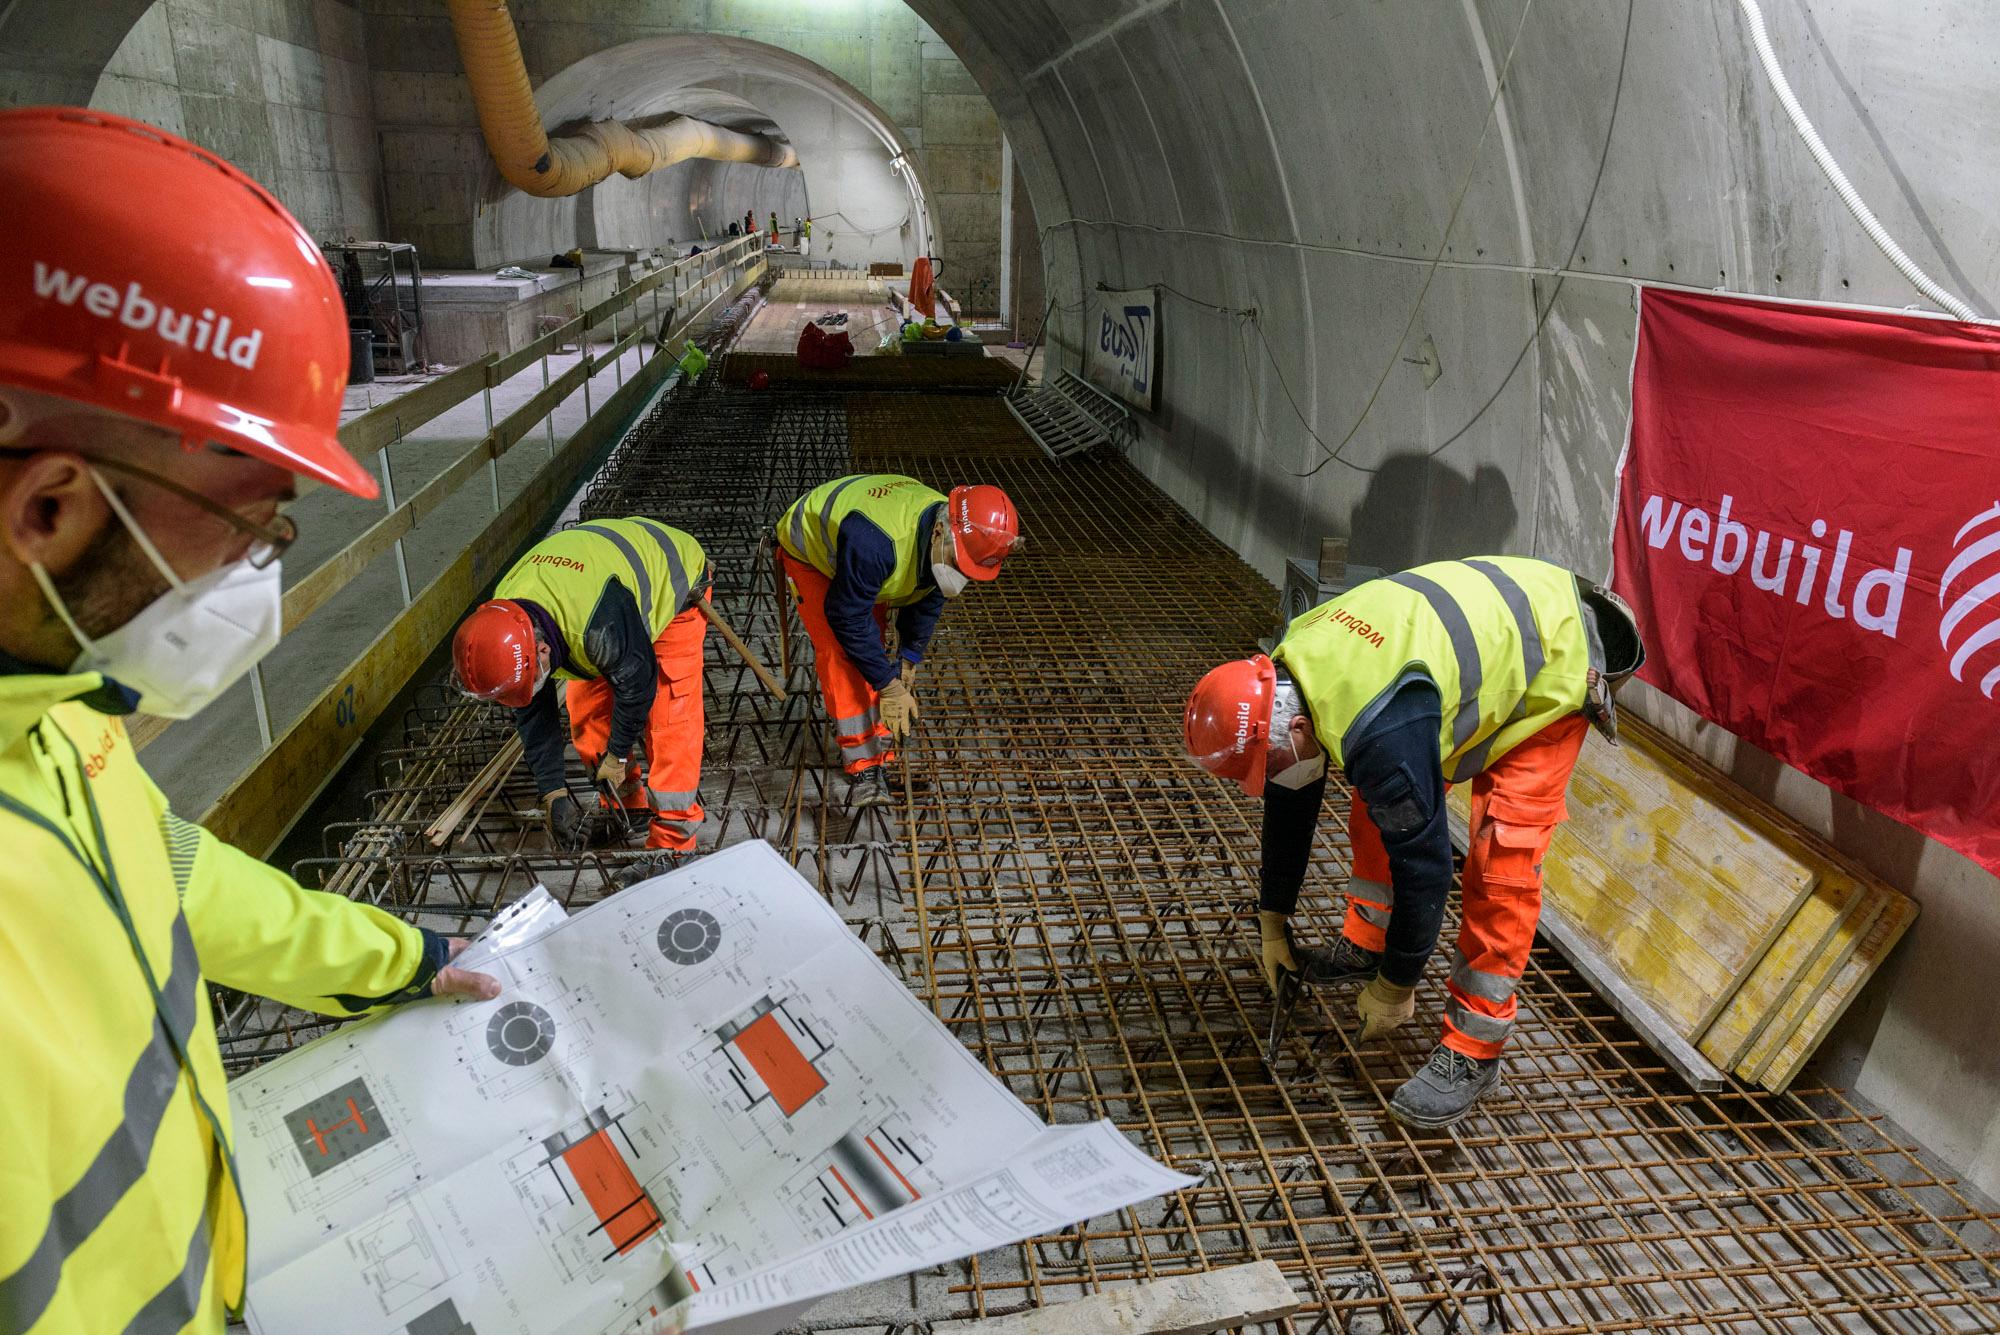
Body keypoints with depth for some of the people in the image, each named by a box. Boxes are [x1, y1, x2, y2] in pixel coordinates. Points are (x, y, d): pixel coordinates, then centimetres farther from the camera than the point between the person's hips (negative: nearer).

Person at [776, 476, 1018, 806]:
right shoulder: (874, 541, -46)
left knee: (869, 650, 5)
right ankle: (863, 769, -18)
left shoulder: (955, 540, -21)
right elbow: (848, 617, -36)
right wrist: (888, 684, -31)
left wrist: (908, 659, 0)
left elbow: (927, 601, -2)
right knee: (842, 655, -19)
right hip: (809, 552, -7)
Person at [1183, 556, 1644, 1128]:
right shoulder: (1284, 675, -13)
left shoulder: (1383, 733, -41)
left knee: (1500, 857, -13)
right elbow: (1290, 804, 2)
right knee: (1380, 805, 10)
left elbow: (1423, 863, -30)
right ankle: (1364, 944, 29)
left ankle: (1473, 1050, -2)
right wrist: (1272, 924, 11)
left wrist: (1395, 987, -15)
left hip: (1552, 660, -8)